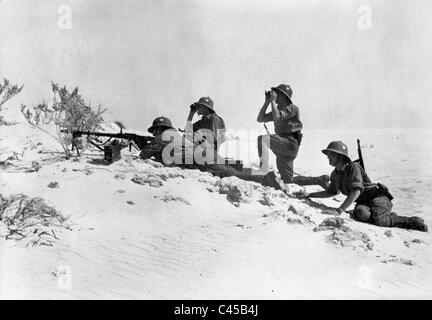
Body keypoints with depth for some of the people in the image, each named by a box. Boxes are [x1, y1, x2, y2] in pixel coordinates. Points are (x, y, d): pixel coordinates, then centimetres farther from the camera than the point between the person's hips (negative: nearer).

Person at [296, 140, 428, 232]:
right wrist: (309, 195, 18)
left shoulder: (353, 167, -15)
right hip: (363, 202, 6)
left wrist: (339, 210, -31)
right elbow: (331, 192, 26)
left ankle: (412, 221, -11)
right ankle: (389, 217, -8)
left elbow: (356, 191, -25)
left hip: (379, 197, -6)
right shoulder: (335, 174, 9)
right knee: (360, 213, -31)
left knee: (377, 219, -34)